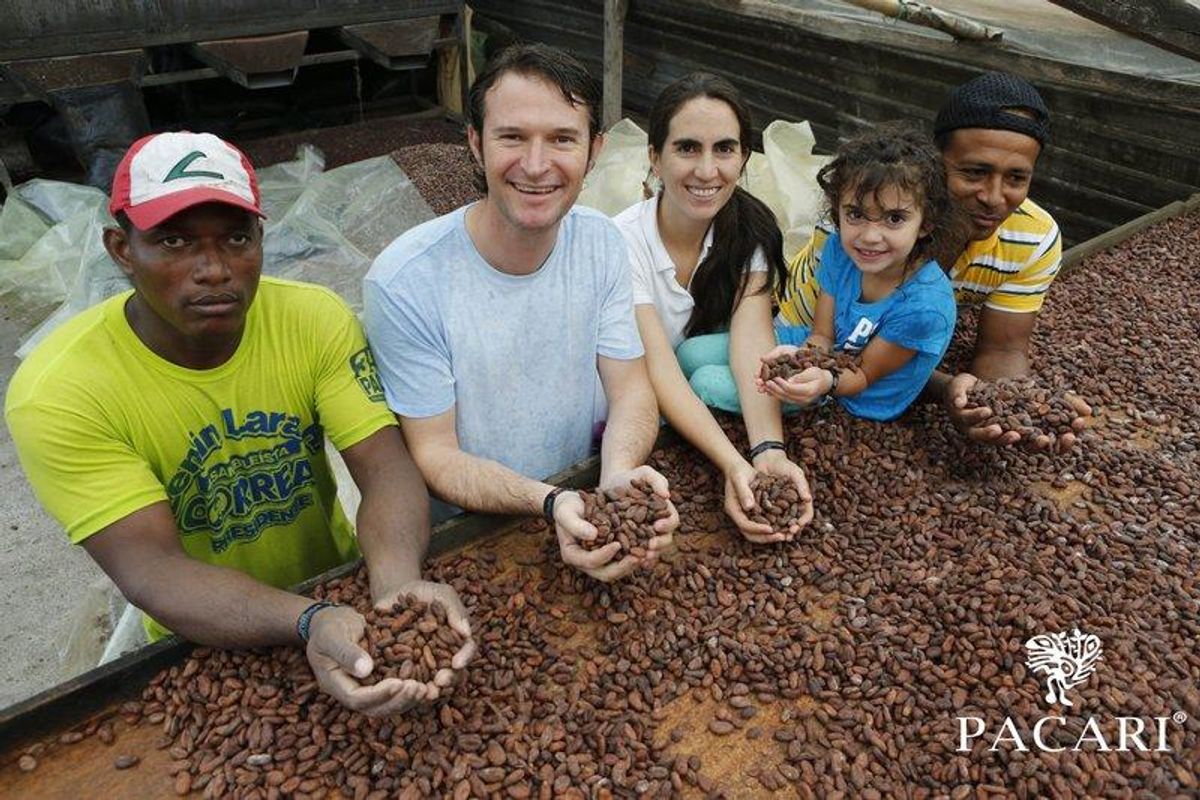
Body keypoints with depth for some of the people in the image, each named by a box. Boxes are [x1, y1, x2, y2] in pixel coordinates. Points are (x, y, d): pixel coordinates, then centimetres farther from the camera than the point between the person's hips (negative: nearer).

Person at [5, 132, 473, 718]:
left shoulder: (316, 319, -13)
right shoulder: (57, 394, -19)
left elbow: (387, 468, -19)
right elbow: (149, 568, -26)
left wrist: (397, 586, -39)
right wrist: (310, 623, -43)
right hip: (202, 646, -1)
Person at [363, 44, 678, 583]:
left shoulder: (600, 242, -5)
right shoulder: (404, 282, -20)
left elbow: (630, 388, -4)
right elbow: (434, 454, -15)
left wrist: (619, 475, -26)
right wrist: (549, 502, -31)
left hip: (580, 508, 3)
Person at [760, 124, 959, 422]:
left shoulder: (923, 305, -33)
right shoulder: (838, 249, -16)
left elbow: (864, 375, -21)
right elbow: (823, 335, -9)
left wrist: (827, 381, -46)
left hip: (863, 402, -5)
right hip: (831, 356, 5)